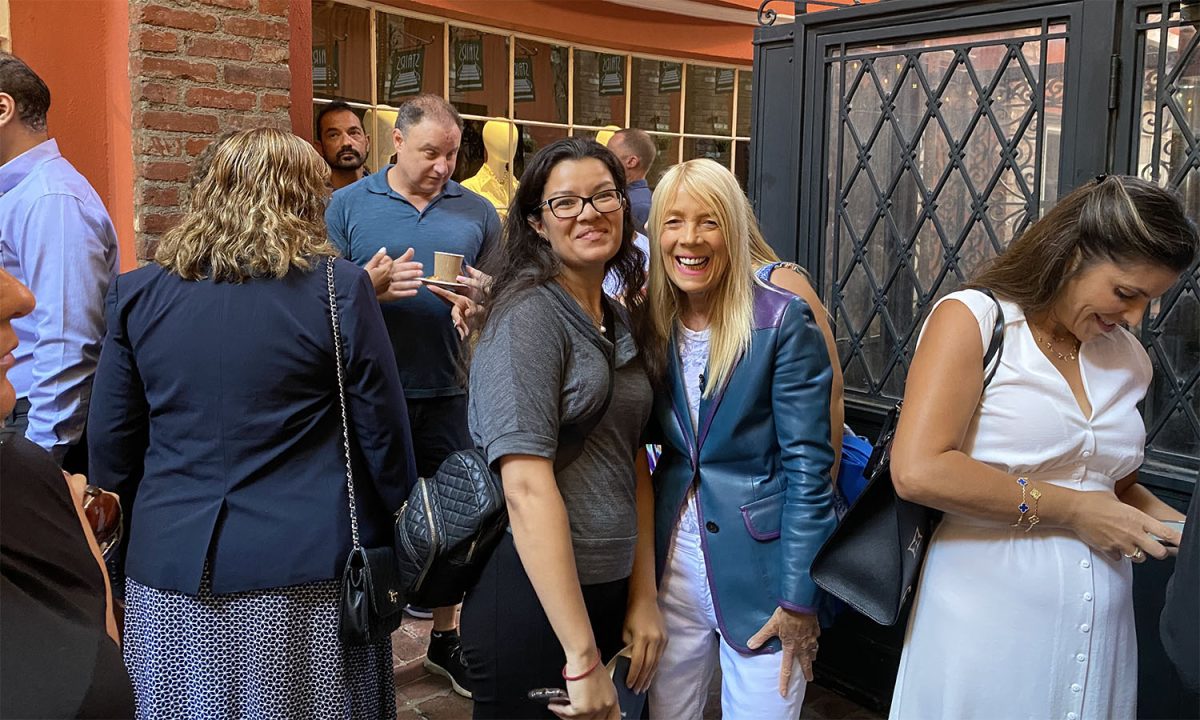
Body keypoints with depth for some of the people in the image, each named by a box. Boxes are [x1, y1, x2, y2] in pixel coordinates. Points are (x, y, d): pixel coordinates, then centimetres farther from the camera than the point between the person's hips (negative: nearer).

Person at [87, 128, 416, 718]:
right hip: (304, 564, -3)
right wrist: (394, 533, 7)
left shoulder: (137, 293, 1)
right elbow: (382, 428, -6)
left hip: (169, 563, 3)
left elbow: (109, 440, 6)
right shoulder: (337, 288, -9)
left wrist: (130, 534, 20)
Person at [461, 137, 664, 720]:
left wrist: (642, 596, 7)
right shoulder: (528, 315, -16)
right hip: (535, 600, -8)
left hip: (605, 591, 8)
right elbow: (527, 488, -23)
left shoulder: (620, 322, 9)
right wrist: (582, 656, -23)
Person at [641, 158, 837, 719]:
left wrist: (798, 598, -14)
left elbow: (807, 466, -13)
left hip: (759, 574, -4)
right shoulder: (651, 321, 2)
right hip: (672, 567, 4)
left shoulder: (783, 321, -13)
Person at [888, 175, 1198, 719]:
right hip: (991, 622, -6)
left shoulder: (1127, 358, 9)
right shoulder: (973, 319, -9)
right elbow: (917, 471, -21)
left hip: (1099, 629, 6)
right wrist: (1070, 510, -15)